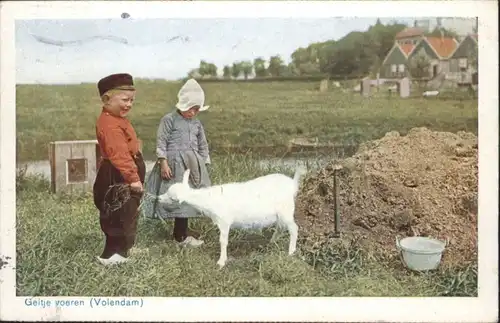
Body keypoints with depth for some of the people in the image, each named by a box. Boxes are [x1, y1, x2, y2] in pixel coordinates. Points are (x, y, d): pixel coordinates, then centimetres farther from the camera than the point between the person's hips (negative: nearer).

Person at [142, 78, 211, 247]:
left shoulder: (197, 123, 13)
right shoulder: (169, 119, -5)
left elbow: (203, 145, 19)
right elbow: (161, 142, -9)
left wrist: (204, 165, 14)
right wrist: (163, 163, -16)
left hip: (193, 165, 7)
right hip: (175, 165, -7)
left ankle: (182, 230, 22)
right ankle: (181, 235, -1)